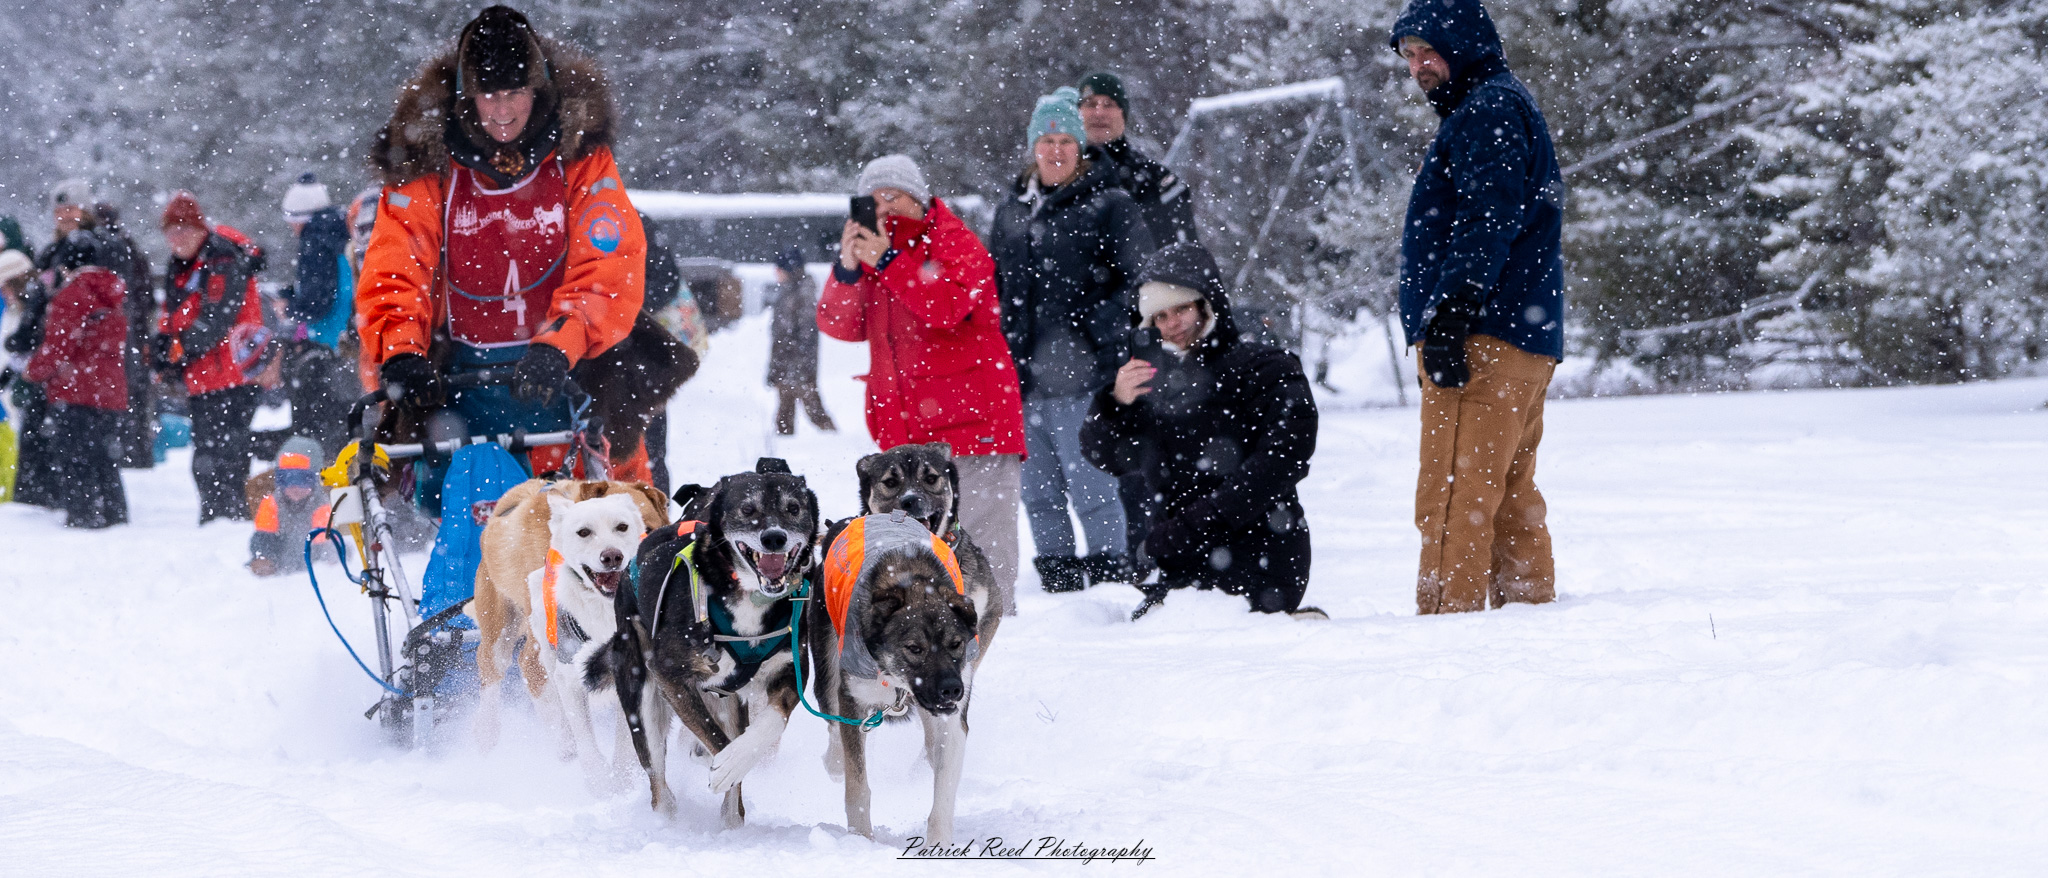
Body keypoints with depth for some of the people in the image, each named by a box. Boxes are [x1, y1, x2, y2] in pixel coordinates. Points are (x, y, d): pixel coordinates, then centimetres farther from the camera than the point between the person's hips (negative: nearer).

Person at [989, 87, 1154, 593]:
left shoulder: (1108, 206, -1)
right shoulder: (1012, 210, 16)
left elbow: (1143, 280, -3)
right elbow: (995, 288, 26)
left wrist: (1103, 328, -11)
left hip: (1079, 375, -6)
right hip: (1022, 377, 6)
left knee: (1088, 482, -9)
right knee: (1037, 489, 9)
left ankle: (1111, 574, -2)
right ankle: (1056, 579, 16)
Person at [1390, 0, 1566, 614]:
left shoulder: (1489, 112, -8)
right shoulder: (1501, 109, 25)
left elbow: (1486, 225, -19)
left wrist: (1448, 320, -25)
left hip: (1482, 336, -11)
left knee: (1452, 501, -12)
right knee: (1510, 500, 13)